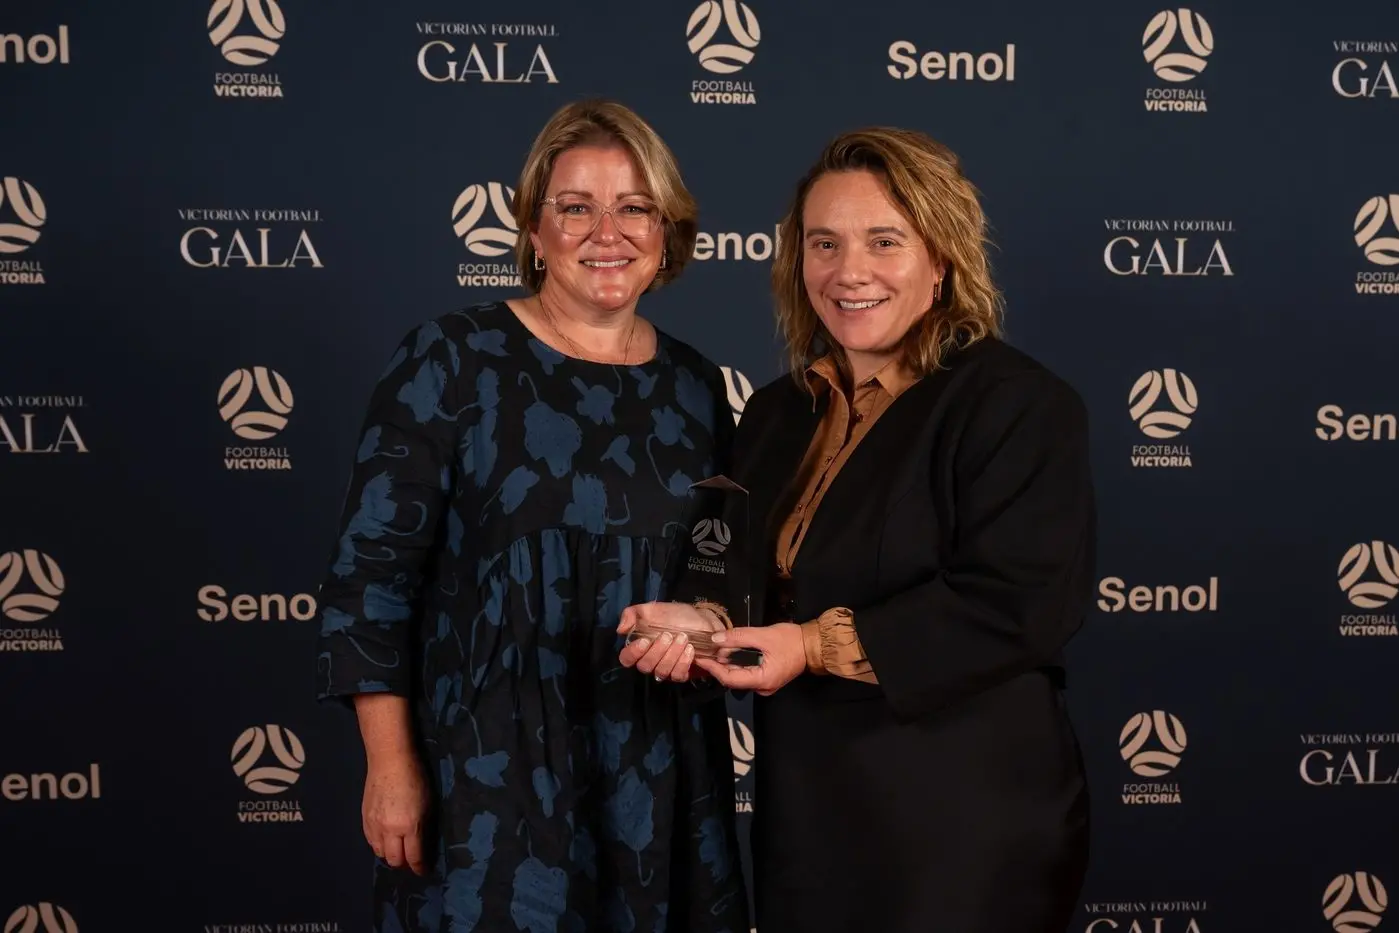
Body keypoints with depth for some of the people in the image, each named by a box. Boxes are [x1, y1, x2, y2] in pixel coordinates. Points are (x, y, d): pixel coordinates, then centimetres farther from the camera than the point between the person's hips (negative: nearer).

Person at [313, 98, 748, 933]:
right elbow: (372, 566, -9)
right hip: (490, 767, -4)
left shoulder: (696, 385, 7)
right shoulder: (450, 360, -6)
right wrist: (392, 765, -11)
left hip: (659, 774, 4)